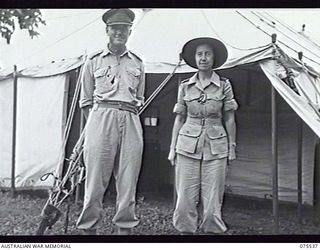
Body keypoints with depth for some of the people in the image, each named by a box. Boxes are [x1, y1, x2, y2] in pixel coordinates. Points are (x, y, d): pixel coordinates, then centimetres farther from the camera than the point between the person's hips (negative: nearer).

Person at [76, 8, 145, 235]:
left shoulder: (137, 63, 18)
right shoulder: (94, 61, 12)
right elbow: (86, 100, 13)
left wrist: (129, 117, 12)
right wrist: (94, 123, 5)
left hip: (131, 122, 2)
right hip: (101, 117, -2)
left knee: (128, 180, 1)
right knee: (96, 179, -3)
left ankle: (125, 228, 11)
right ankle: (89, 228, 8)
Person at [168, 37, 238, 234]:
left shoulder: (224, 85, 2)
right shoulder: (185, 86, 5)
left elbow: (229, 119, 6)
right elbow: (179, 119, 9)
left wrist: (232, 147, 5)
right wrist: (173, 148, 8)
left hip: (216, 146, -1)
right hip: (188, 145, 1)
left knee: (213, 200, 1)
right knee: (186, 198, 2)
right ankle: (186, 230, 17)